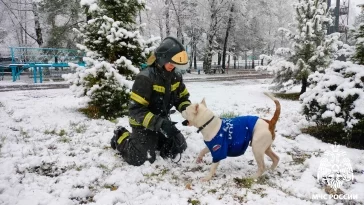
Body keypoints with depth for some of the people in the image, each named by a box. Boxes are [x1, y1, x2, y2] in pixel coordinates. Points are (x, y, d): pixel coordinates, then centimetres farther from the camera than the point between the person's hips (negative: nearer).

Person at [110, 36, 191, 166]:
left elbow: (183, 98, 8)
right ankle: (121, 137, 15)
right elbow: (136, 110, -30)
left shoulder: (175, 77, -5)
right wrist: (160, 124, -39)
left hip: (162, 121, 7)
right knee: (138, 159, -15)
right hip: (143, 124, -7)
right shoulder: (145, 78, -27)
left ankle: (152, 140, 27)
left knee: (179, 146, 8)